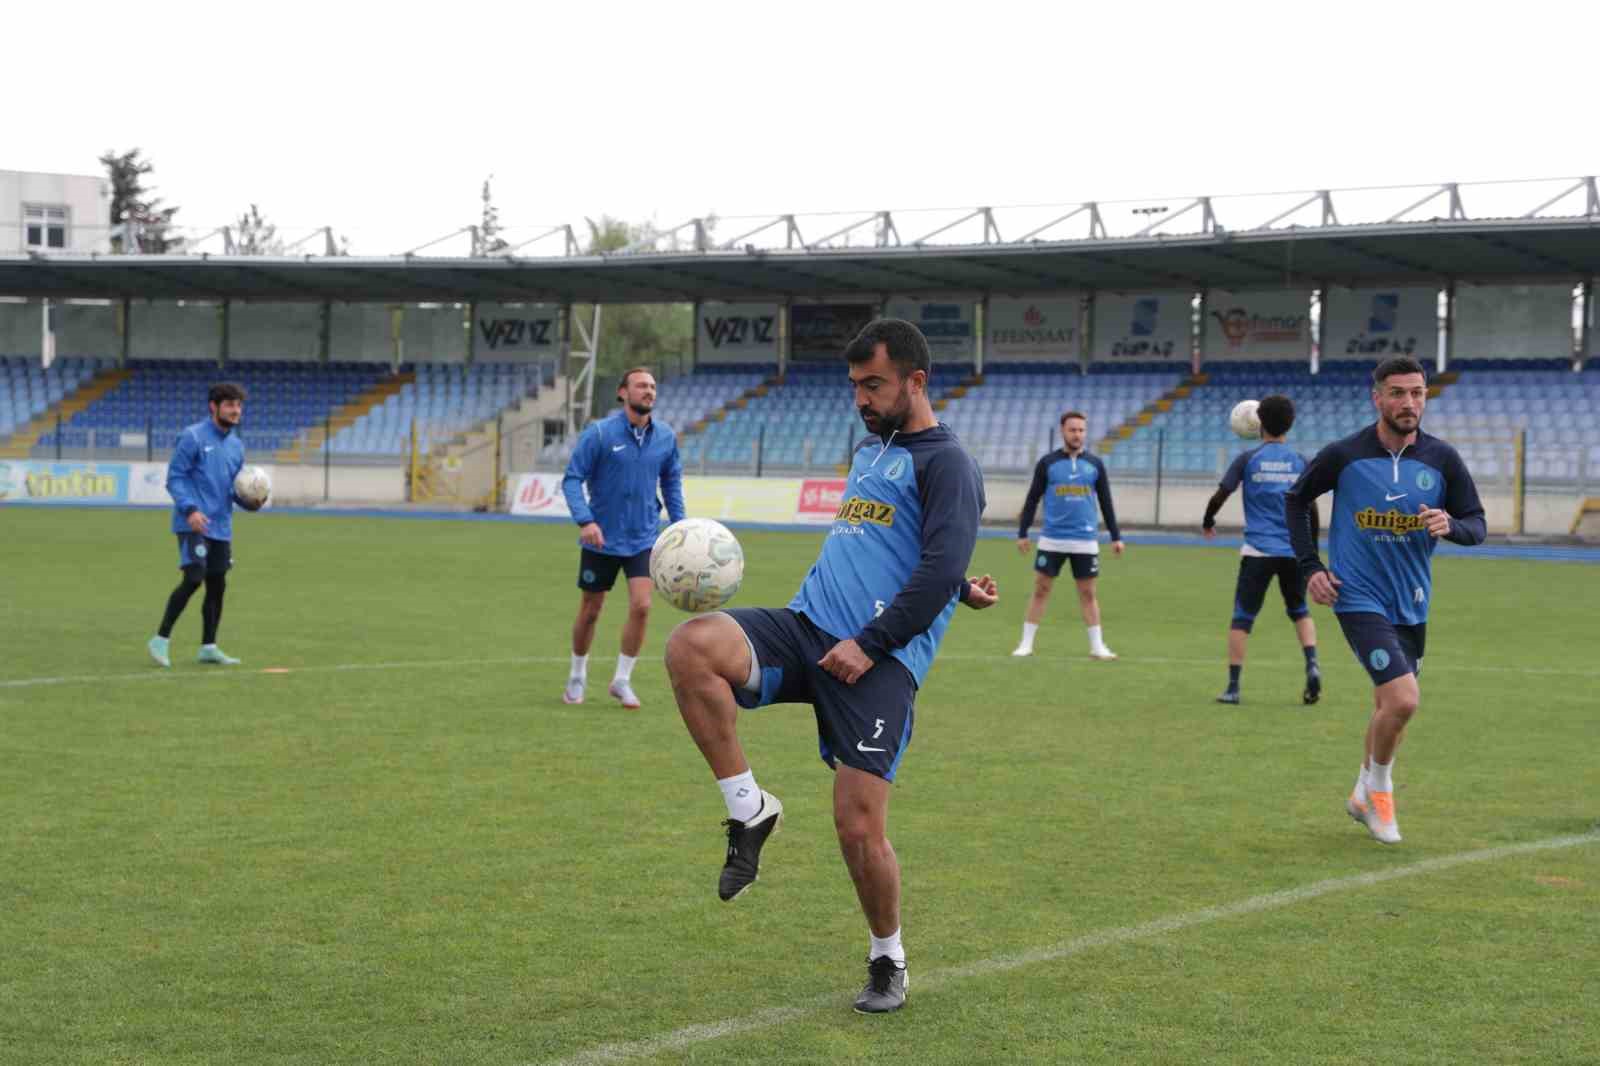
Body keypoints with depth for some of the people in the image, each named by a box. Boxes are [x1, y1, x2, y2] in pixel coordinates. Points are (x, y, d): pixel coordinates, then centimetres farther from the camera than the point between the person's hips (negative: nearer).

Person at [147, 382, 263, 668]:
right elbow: (175, 477, -10)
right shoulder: (193, 437, -8)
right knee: (193, 579, -16)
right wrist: (190, 508, -22)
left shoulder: (236, 445, 14)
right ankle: (161, 639, -6)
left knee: (217, 585, 7)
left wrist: (250, 502, 0)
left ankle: (208, 647, 17)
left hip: (221, 527, 7)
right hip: (193, 524, -7)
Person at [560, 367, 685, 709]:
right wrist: (585, 520, -24)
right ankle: (577, 677, 30)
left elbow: (672, 482, 13)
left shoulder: (665, 436, 0)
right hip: (601, 539, -2)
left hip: (643, 539, 2)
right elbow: (572, 479, -11)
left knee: (641, 606, -12)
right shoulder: (599, 433, -11)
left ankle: (622, 680, 4)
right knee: (590, 612, 8)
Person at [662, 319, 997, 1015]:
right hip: (804, 626, 7)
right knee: (689, 646, -23)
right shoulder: (868, 449, 24)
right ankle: (749, 809, -11)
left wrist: (871, 643, -17)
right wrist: (957, 588, 17)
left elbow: (939, 569, -12)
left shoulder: (946, 463, -1)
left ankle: (888, 963, 17)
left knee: (858, 826, -9)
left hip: (879, 661, -7)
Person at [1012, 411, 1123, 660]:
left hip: (1085, 540, 1)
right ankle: (1026, 644, 8)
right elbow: (1032, 499, 5)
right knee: (1040, 589, 1)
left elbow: (1106, 502, 11)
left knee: (1088, 593, 4)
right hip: (1052, 540, -1)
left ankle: (1097, 646, 10)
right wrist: (1022, 533, 1)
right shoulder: (1048, 463, 2)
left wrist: (1115, 536, 8)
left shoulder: (1095, 464, 6)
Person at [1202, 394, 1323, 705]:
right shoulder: (1300, 462, 5)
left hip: (1258, 550, -2)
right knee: (1300, 611, 21)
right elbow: (1311, 509, 7)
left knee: (1241, 618, 3)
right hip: (1294, 550, 3)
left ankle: (1232, 688, 1)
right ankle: (1312, 665, -2)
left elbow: (1219, 496, 0)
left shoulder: (1247, 459, -1)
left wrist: (1207, 523, 19)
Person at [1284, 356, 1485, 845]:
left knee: (1390, 706, 15)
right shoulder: (1344, 455, -9)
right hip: (1359, 598, -4)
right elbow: (1296, 499, 7)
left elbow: (1477, 525, 3)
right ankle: (1378, 787, 7)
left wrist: (1450, 525, -21)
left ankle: (1364, 796, 38)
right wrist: (1310, 566, 0)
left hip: (1411, 604, 4)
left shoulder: (1442, 459, -2)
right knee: (1403, 699, -19)